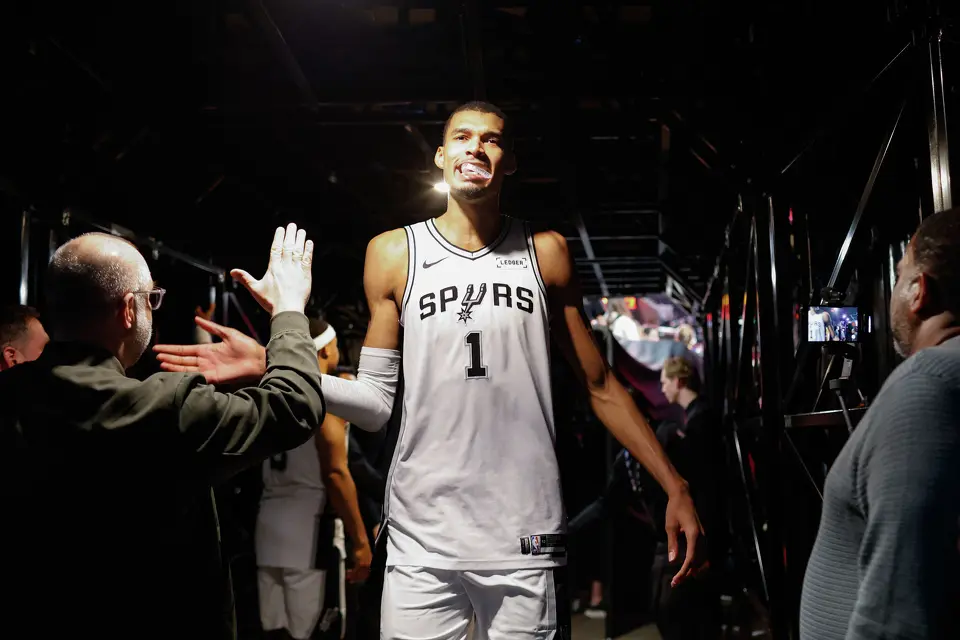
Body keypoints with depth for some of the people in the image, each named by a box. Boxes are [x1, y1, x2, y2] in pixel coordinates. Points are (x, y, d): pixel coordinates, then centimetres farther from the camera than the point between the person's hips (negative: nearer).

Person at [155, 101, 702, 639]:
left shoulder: (545, 253, 5)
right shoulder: (395, 254, 4)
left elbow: (601, 387, 8)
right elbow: (375, 404, 4)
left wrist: (676, 486, 2)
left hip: (527, 541, 0)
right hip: (422, 542, 0)